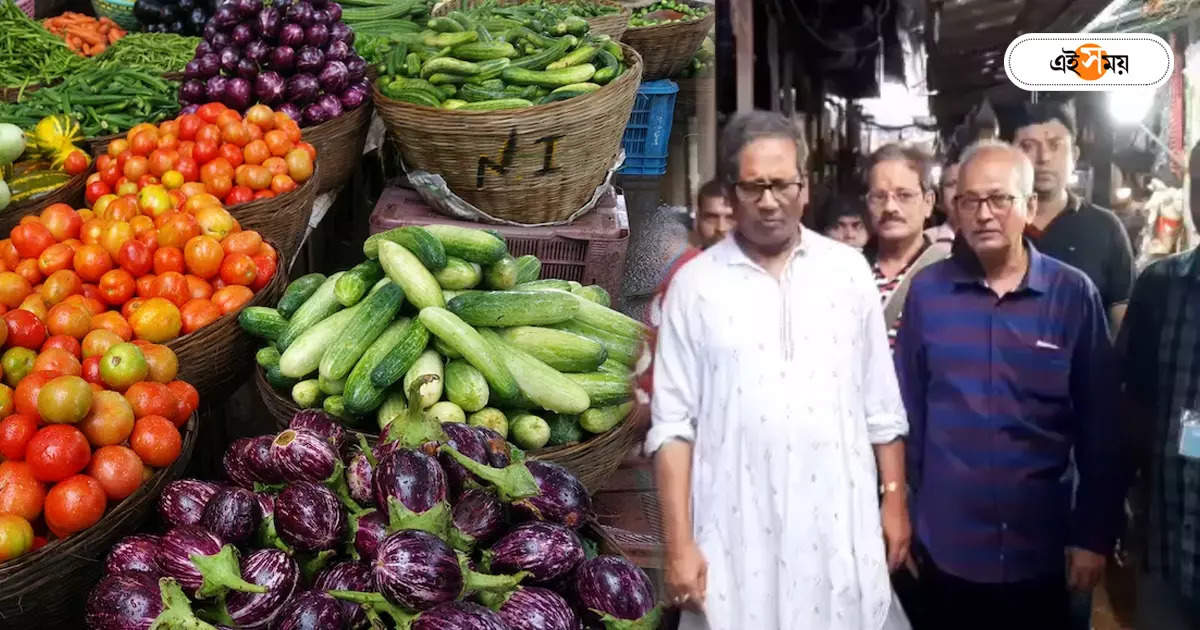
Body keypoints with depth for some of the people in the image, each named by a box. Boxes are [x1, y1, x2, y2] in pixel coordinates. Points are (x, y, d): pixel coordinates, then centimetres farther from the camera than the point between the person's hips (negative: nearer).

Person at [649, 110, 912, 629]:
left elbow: (882, 405, 7)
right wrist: (679, 543, -7)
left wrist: (894, 500, 5)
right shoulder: (695, 284, -2)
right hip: (737, 530, -1)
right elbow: (672, 422, -4)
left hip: (841, 524, 2)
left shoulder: (849, 270, 3)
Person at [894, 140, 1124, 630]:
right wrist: (903, 509, 4)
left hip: (1041, 547, -1)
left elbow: (1100, 426, -3)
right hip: (945, 546, 1)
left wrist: (1094, 534, -3)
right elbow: (908, 408, 2)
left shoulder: (1073, 294, -6)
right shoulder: (927, 290, -4)